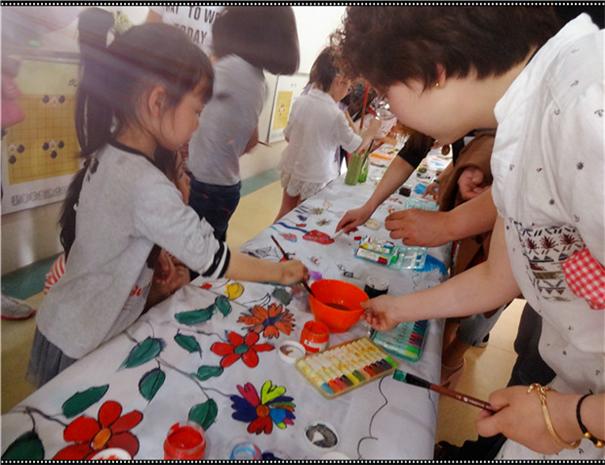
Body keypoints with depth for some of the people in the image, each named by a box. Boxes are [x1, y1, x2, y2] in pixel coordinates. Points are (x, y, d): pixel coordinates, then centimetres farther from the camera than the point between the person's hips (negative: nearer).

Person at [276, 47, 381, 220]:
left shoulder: (300, 101, -5)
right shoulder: (335, 114, -23)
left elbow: (288, 136, 7)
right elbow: (357, 146, -9)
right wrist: (372, 129, 8)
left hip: (291, 168, 6)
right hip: (314, 177, -6)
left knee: (285, 215, 21)